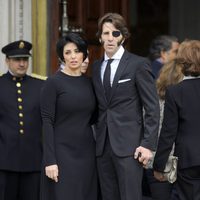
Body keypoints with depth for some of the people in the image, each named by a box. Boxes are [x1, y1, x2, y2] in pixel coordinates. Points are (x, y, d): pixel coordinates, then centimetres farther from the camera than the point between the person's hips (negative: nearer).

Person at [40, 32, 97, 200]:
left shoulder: (89, 83, 10)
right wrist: (50, 161, -16)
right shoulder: (53, 82, -6)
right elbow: (47, 123, -10)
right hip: (62, 153, -5)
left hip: (87, 153, 5)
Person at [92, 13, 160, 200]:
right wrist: (98, 136, 11)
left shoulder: (138, 64, -2)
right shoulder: (96, 67, 14)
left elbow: (152, 107, -5)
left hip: (128, 145, -5)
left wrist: (148, 144, -12)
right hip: (103, 145, 5)